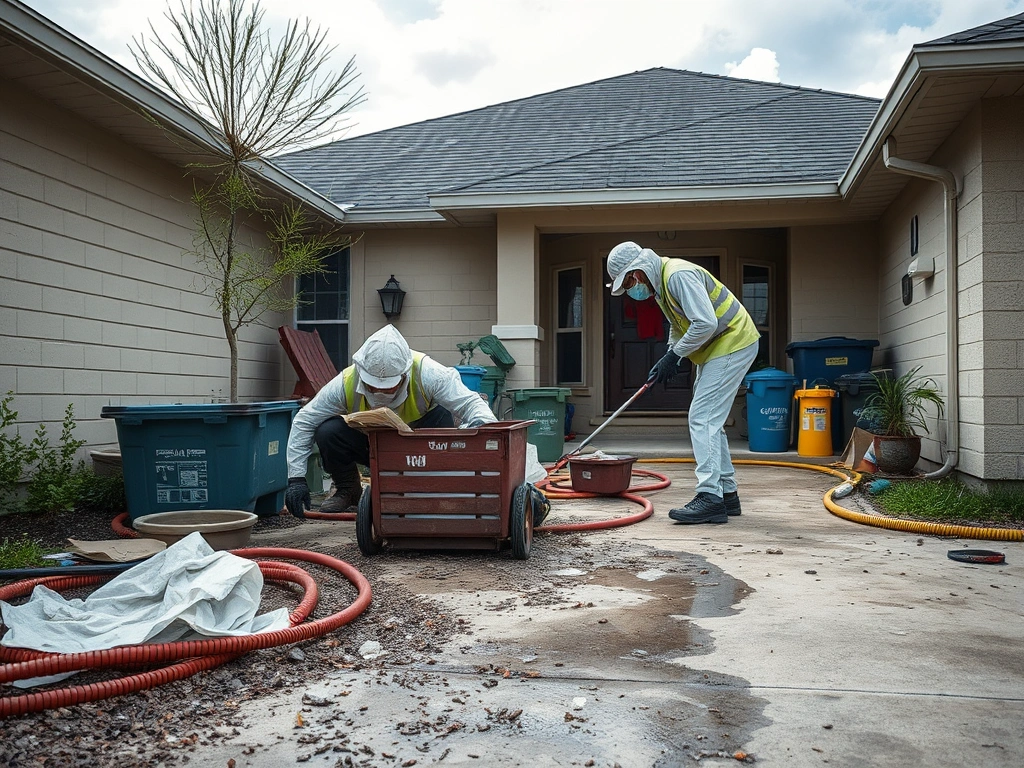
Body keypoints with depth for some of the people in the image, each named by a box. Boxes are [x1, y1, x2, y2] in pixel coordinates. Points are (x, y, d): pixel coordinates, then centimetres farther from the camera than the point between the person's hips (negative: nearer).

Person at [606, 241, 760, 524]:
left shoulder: (678, 275, -23)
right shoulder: (659, 284, 10)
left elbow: (705, 323, -30)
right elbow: (678, 326, 22)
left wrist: (674, 356, -20)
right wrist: (669, 358, 6)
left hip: (732, 344, -11)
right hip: (717, 348, 11)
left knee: (702, 418, -15)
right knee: (710, 420, 13)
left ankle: (710, 498, -16)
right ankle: (726, 493, 21)